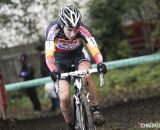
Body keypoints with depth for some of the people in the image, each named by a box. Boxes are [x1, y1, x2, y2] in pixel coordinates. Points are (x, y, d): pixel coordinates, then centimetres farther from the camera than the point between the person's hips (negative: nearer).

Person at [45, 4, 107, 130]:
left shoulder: (82, 30, -31)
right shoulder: (53, 29, -33)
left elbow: (94, 49, -38)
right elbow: (49, 55, -42)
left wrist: (100, 63, -58)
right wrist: (53, 71, -60)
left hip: (78, 53, 0)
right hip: (61, 58, 0)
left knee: (87, 76, -35)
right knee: (64, 98, -14)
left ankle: (95, 110, -18)